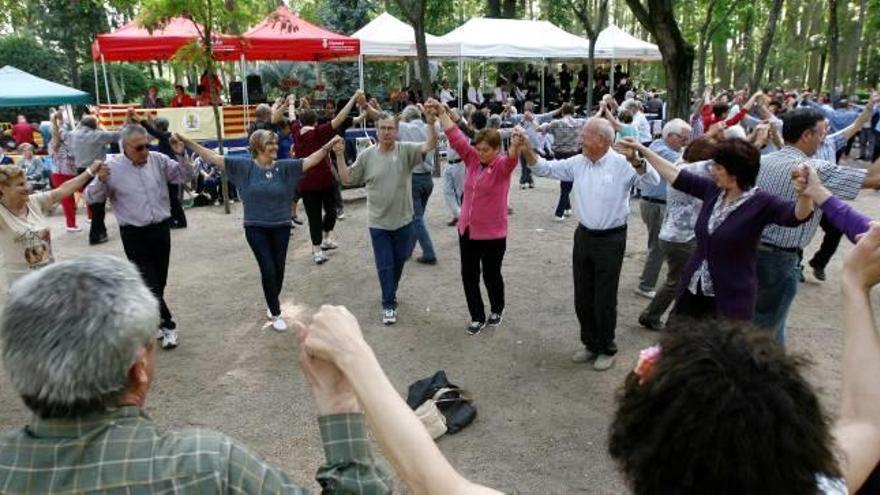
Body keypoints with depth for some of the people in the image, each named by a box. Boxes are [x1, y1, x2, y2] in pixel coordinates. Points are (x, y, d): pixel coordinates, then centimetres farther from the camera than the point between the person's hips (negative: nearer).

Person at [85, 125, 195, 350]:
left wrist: (182, 155, -13)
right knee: (148, 283, -2)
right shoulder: (111, 167, -7)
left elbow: (186, 176, 4)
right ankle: (168, 325, 13)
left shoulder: (158, 160, -1)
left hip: (161, 229, 3)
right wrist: (100, 181, -24)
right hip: (134, 234, -3)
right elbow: (93, 198, -3)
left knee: (159, 282, 13)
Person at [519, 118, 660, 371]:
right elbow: (545, 168, 5)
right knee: (582, 296, 15)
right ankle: (590, 343, 34)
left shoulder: (622, 164, -14)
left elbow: (653, 181, -24)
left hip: (611, 239, -6)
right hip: (584, 236, 6)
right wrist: (527, 151, -11)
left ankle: (607, 348, 25)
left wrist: (637, 162, -42)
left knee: (604, 299, 5)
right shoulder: (577, 162, 2)